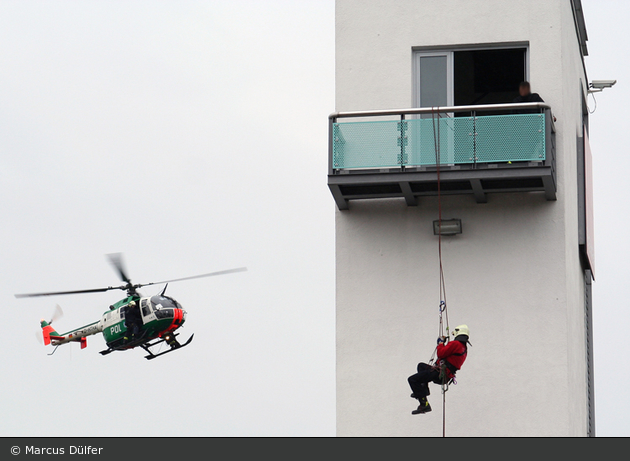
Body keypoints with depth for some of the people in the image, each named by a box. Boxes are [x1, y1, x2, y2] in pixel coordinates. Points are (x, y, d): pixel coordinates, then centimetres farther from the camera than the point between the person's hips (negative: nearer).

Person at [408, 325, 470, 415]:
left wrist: (440, 343, 2)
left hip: (439, 374, -10)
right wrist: (444, 343, 31)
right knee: (421, 366, 33)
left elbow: (441, 354, -15)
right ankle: (423, 390, 15)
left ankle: (424, 404, -21)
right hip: (445, 377, 10)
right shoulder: (464, 349, 17)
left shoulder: (455, 344, -13)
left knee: (412, 380, -14)